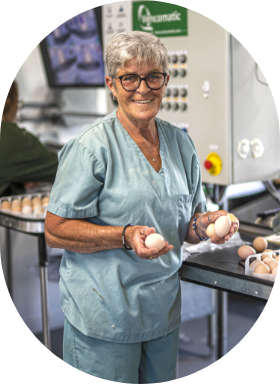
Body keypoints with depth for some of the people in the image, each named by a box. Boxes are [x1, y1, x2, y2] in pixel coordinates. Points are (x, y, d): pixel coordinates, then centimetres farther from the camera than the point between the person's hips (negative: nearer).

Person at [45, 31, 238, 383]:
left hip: (163, 311, 6)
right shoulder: (92, 147, -13)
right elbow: (55, 231, -13)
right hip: (103, 316, -6)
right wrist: (126, 237, -24)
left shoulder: (180, 143, 8)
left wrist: (206, 224, -7)